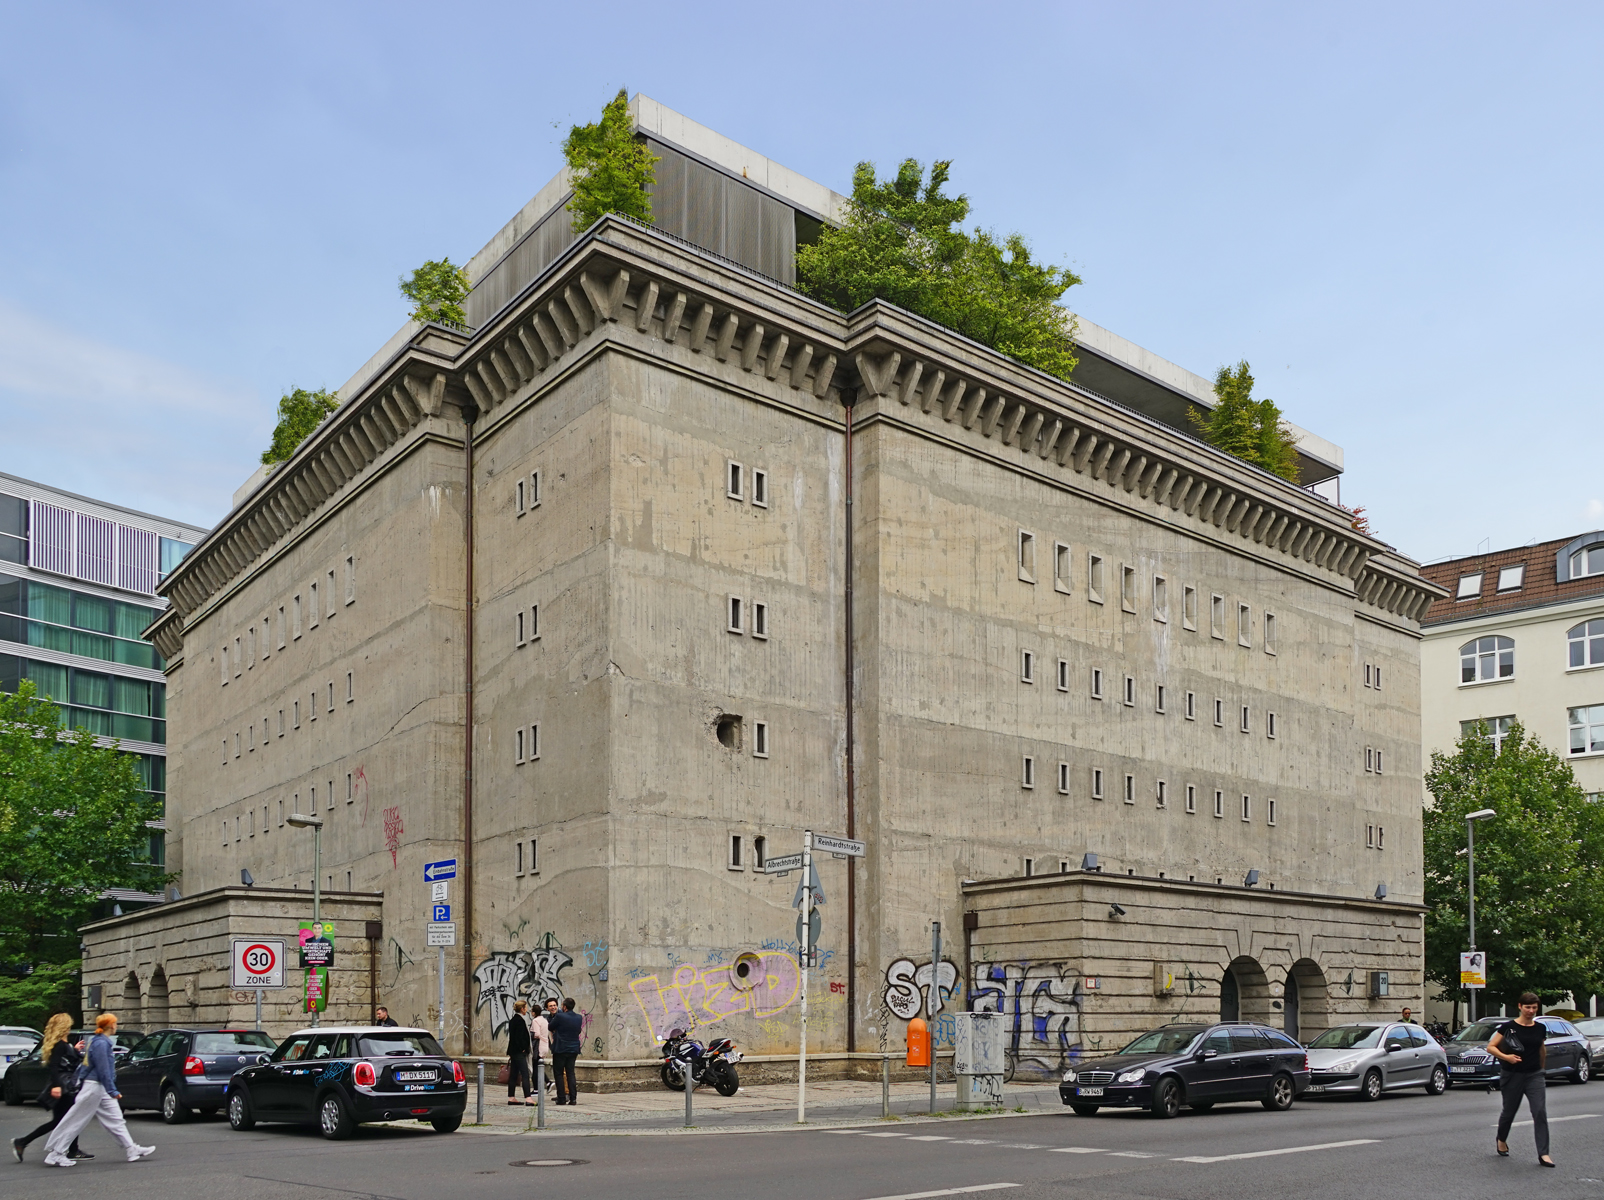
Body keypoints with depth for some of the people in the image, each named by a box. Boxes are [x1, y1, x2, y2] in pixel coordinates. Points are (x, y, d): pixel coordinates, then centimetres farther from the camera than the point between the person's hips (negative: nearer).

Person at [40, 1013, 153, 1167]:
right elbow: (103, 1071, -21)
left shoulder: (100, 1041, 10)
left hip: (101, 1089, 10)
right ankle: (55, 1154, 9)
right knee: (76, 1121, 0)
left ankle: (132, 1150, 10)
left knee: (115, 1119, 8)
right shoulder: (100, 1043, -19)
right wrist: (113, 1091, -19)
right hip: (94, 1087, -10)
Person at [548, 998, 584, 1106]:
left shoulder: (559, 1016, -14)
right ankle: (573, 1098, 4)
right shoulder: (579, 1018, 3)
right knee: (570, 1073, 9)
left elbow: (550, 1027, -1)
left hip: (560, 1049, -5)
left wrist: (551, 1016, 16)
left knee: (559, 1073, 3)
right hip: (573, 1049, 5)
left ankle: (562, 1098, 1)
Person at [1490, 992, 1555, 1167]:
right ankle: (1501, 1140, 39)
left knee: (1540, 1112, -12)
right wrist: (1505, 1057, -23)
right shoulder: (1509, 1027, -8)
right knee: (1509, 1112, 12)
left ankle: (1543, 1154, -10)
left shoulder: (1540, 1028, 4)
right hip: (1513, 1076, -2)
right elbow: (1490, 1047, -8)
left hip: (1535, 1076, 2)